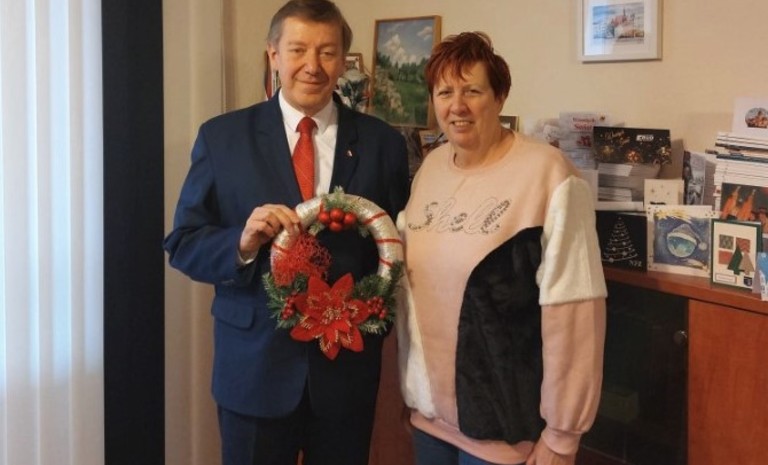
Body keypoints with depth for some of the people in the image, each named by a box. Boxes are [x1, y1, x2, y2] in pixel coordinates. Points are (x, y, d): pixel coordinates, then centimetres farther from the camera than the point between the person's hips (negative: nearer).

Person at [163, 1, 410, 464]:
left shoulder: (383, 142, 1)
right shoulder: (222, 137, -2)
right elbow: (182, 243, -2)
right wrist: (242, 242, -21)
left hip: (347, 363, 1)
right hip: (255, 364, -1)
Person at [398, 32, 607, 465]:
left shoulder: (547, 174, -17)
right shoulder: (431, 166, 5)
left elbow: (572, 312, -18)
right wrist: (413, 387, 14)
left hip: (502, 421, -6)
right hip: (430, 406, 6)